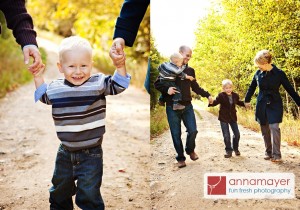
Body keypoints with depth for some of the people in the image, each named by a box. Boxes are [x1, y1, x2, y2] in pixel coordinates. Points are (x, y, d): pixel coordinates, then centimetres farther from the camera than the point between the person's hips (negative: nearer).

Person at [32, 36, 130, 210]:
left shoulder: (98, 83, -12)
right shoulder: (55, 88, -1)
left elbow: (118, 85, -14)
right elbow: (42, 99, 17)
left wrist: (121, 65, -28)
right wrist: (38, 77, 7)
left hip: (91, 154, -4)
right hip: (65, 153, 4)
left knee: (89, 195, 3)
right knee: (59, 191, 24)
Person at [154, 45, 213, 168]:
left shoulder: (190, 70, 9)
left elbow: (195, 87, 18)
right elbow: (157, 84, -3)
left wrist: (207, 95, 8)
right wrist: (166, 90, -20)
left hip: (187, 106, 3)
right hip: (172, 107, -3)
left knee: (193, 131, -2)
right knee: (176, 134, 3)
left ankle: (190, 150, 27)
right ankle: (180, 158, 18)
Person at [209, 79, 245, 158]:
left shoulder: (235, 95, 1)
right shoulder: (221, 96, -12)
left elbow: (238, 102, 20)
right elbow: (216, 102, -18)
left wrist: (244, 104, 9)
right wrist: (211, 102, -38)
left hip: (233, 117, 4)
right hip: (223, 118, -4)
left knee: (237, 134, 9)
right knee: (226, 135, -2)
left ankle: (236, 148, 30)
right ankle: (228, 151, 11)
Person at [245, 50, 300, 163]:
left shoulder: (279, 73, -10)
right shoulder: (258, 73, 0)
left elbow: (290, 89, -6)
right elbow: (252, 87, 16)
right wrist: (247, 100, 25)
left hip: (274, 104, -4)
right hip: (261, 105, 4)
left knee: (274, 128, -15)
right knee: (265, 130, 7)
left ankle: (276, 155, -11)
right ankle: (268, 153, 20)